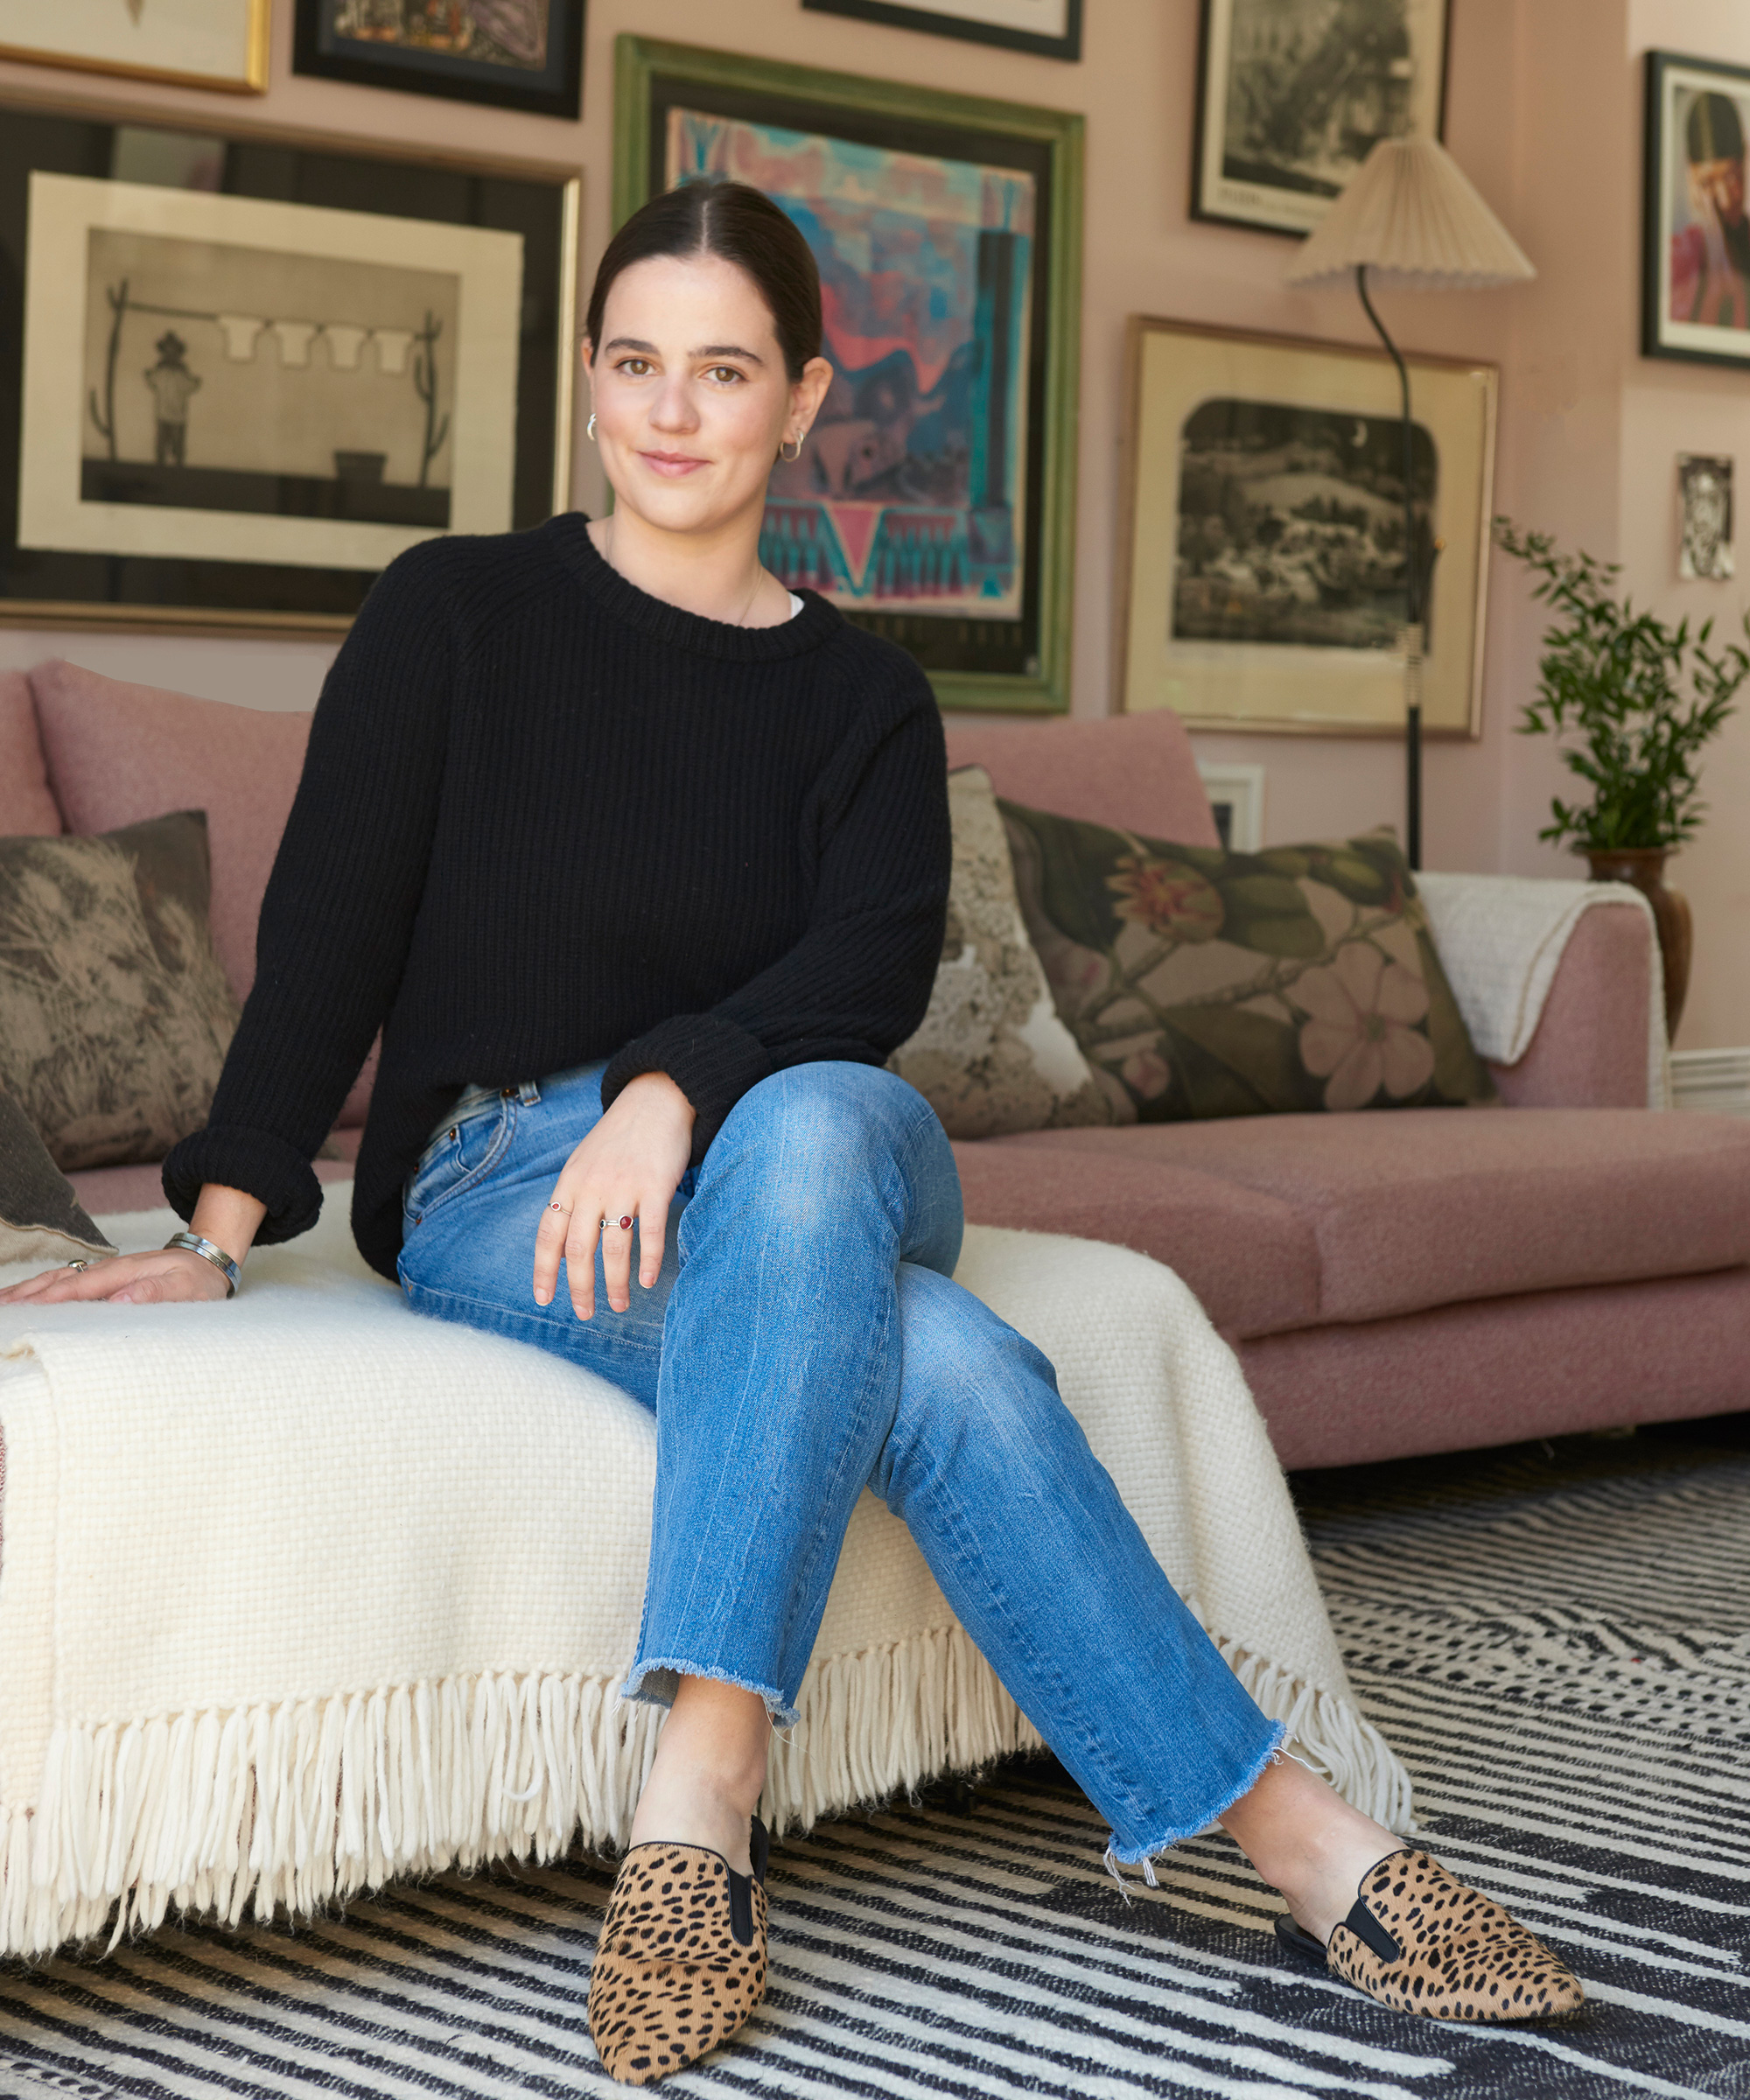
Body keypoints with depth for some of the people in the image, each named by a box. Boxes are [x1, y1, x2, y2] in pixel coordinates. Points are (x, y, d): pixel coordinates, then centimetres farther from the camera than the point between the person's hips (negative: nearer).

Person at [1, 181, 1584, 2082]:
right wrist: (221, 1227, -13)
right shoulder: (455, 617, 6)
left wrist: (676, 1090, -28)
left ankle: (700, 1787, -46)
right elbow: (328, 936, -1)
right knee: (937, 1360, -35)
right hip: (493, 1189, -2)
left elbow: (876, 965, -7)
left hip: (817, 1145, 2)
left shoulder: (861, 698, 11)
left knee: (816, 1125, -40)